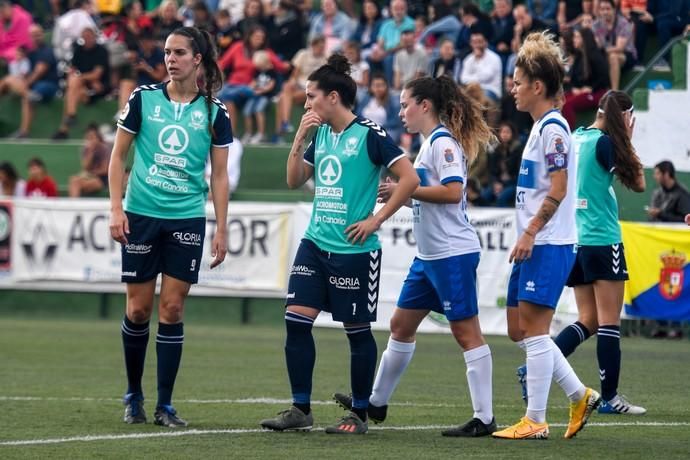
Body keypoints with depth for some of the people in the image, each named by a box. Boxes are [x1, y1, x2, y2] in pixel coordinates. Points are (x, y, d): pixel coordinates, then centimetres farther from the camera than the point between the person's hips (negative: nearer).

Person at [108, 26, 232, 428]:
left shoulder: (214, 112, 1)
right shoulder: (143, 98, 0)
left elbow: (220, 175, 6)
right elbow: (119, 155, 5)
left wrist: (222, 230, 2)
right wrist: (116, 209, -4)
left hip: (187, 219, 0)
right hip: (141, 214, 0)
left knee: (172, 309, -3)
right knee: (139, 308, 2)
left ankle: (165, 405, 3)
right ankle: (134, 396, 19)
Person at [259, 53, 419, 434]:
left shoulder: (369, 134, -11)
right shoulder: (321, 134, 11)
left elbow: (410, 178, -14)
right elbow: (294, 181, 17)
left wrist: (376, 220, -14)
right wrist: (299, 140, 3)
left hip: (354, 250, -7)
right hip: (315, 244, 7)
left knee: (357, 331, 3)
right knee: (296, 320, -1)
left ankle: (359, 414, 14)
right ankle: (300, 409, 6)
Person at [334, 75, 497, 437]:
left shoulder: (443, 141, -13)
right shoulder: (430, 143, 16)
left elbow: (453, 191, -24)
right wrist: (396, 194, 10)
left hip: (453, 253, -10)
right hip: (429, 254, 10)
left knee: (466, 331, -7)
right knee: (401, 324, 16)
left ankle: (484, 419, -5)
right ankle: (377, 402, 28)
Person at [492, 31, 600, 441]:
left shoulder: (553, 127, -13)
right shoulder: (541, 127, 17)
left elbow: (558, 190, -19)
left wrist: (530, 232, -20)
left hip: (549, 245, -10)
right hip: (536, 245, 10)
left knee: (533, 329, -7)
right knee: (519, 330, 11)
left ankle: (536, 421, -3)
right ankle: (580, 396, 17)